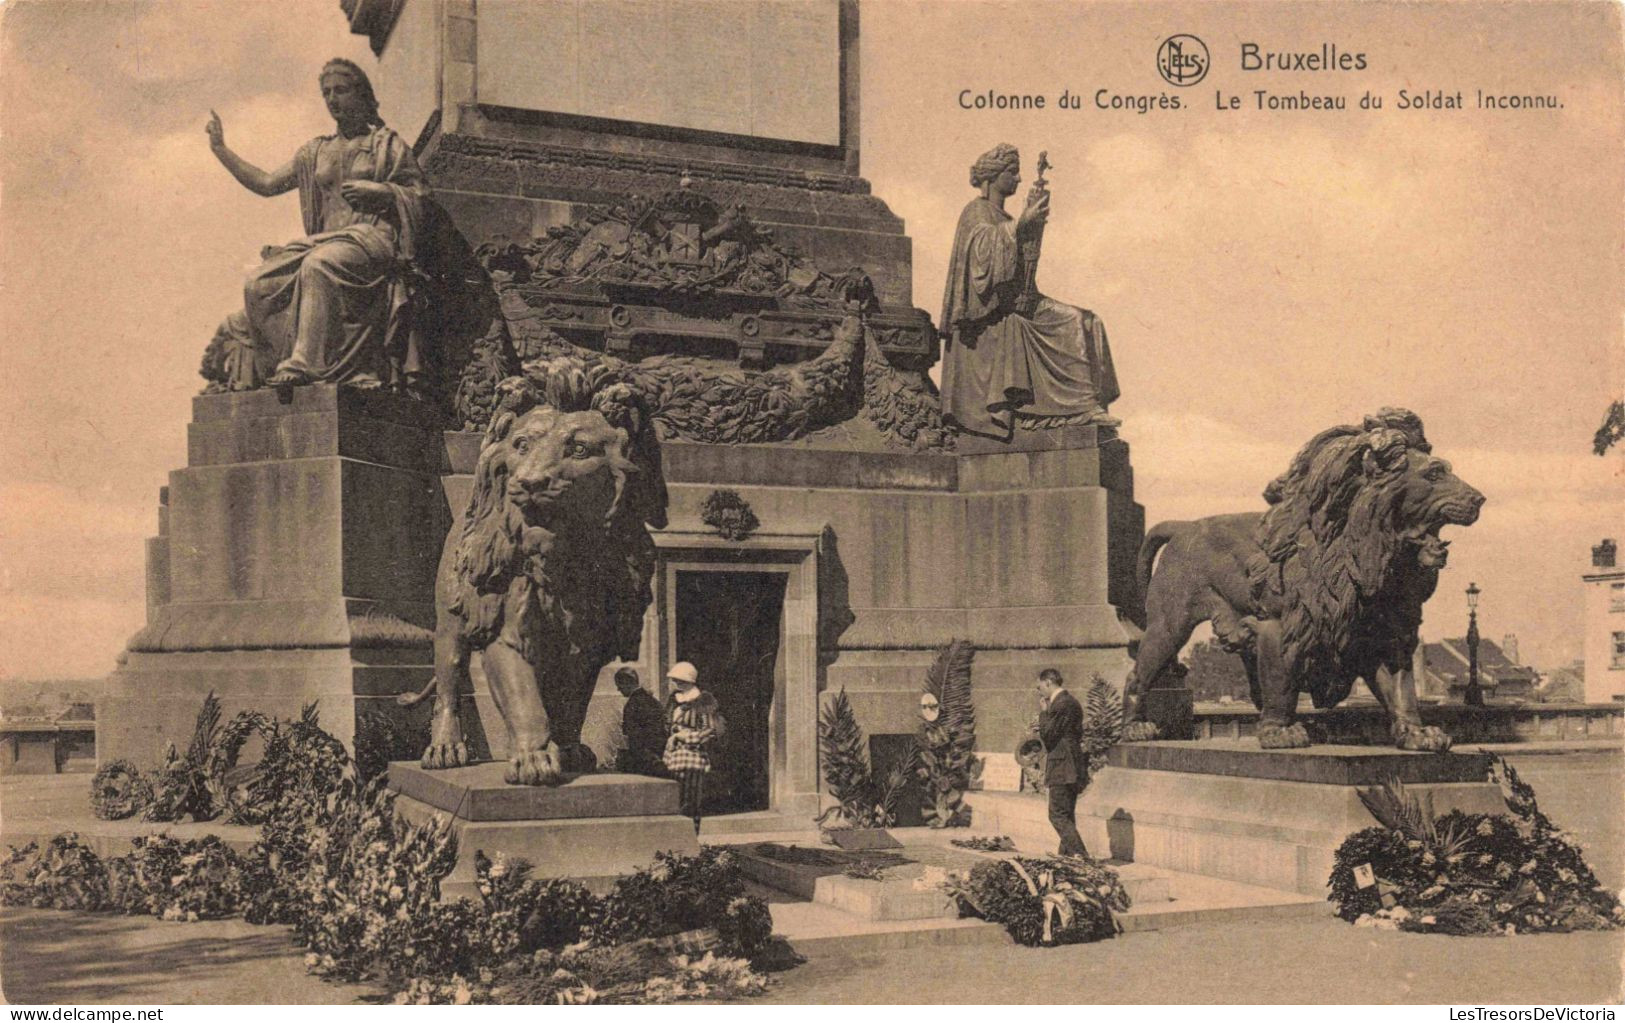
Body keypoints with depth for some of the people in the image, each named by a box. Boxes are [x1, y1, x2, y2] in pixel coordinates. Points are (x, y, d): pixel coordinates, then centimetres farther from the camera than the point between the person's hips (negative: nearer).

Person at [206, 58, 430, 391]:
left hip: (372, 237, -6)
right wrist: (220, 149, 22)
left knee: (318, 264, -38)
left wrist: (378, 190, -8)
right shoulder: (315, 151, 24)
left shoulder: (387, 144, 11)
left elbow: (421, 195, 7)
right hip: (325, 239, 6)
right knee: (259, 283, -20)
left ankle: (305, 363, -44)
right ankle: (277, 364, -21)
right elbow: (267, 184, 25)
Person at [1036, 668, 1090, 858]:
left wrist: (1043, 712, -6)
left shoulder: (1061, 704, -16)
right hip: (1071, 768, 10)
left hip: (1061, 767, -10)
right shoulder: (1071, 702, 17)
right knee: (1067, 816, 14)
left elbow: (1047, 734, -16)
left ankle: (1080, 855, -15)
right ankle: (1067, 856, 18)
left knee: (1058, 816, -9)